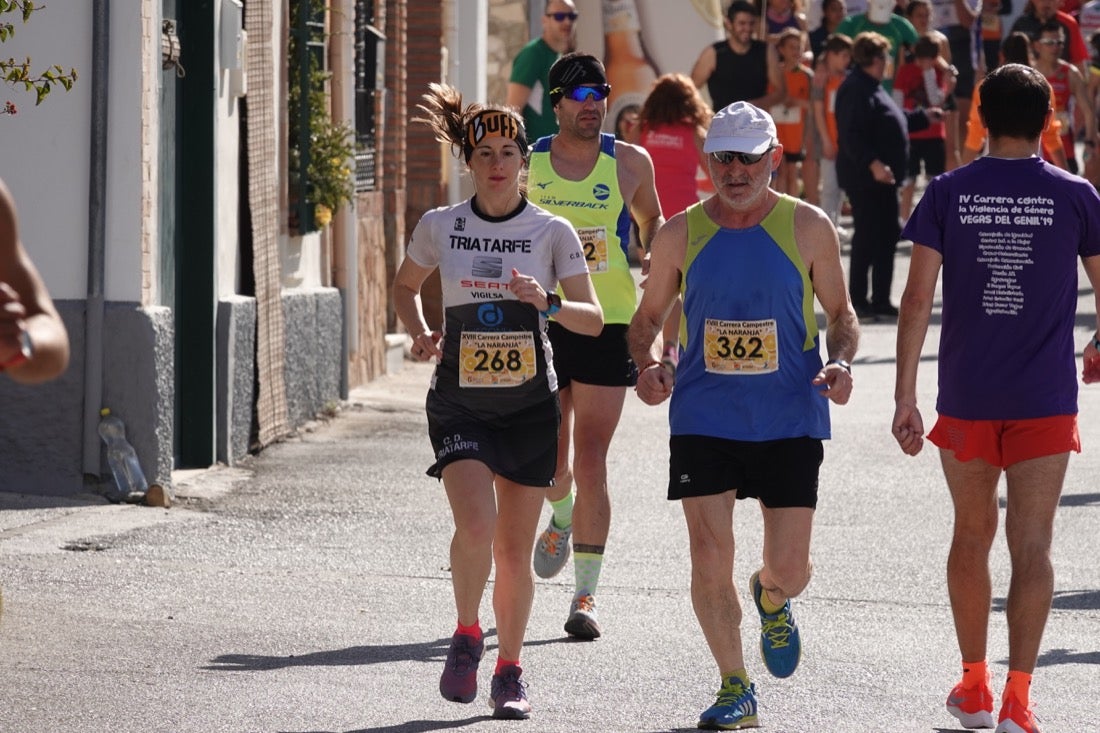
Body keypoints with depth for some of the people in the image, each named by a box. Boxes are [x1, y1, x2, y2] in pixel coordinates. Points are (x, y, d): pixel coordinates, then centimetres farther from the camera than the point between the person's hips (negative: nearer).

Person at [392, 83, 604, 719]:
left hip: (530, 404, 0)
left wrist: (548, 303, -24)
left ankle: (510, 671, 22)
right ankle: (467, 639, 4)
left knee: (515, 549, 4)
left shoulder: (553, 232, -2)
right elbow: (405, 287, 20)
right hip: (461, 402, 0)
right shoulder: (440, 228, 1)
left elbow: (594, 320, -5)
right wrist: (421, 333, 1)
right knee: (475, 525, -21)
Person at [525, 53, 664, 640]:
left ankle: (586, 596, -1)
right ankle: (562, 519, 42)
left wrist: (655, 259, 6)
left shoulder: (630, 163, 1)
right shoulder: (527, 162, 2)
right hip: (541, 326, 1)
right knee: (549, 466, 4)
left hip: (607, 327, -1)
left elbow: (651, 221, 20)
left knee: (590, 465, -6)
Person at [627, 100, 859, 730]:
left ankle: (772, 601, 37)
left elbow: (841, 313, 8)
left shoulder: (809, 228, -1)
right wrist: (647, 362, -8)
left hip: (790, 420, -1)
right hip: (703, 418, 1)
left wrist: (840, 362, -13)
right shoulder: (680, 235, 1)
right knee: (709, 559, -7)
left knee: (788, 570, -1)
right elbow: (648, 317, 12)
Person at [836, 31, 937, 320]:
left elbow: (894, 121, 30)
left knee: (886, 237, 14)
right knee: (867, 238, -6)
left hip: (882, 177, 11)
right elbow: (852, 136, -27)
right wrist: (872, 163, -36)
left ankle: (881, 300, 20)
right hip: (865, 178, -11)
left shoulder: (871, 88, 17)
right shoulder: (857, 90, -18)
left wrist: (924, 116, 37)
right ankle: (857, 300, 1)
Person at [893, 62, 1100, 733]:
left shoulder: (949, 193, -2)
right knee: (1031, 546, -2)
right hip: (1045, 400, -1)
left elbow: (918, 298, -5)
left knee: (972, 533, 17)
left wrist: (905, 395, -2)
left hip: (966, 397, 1)